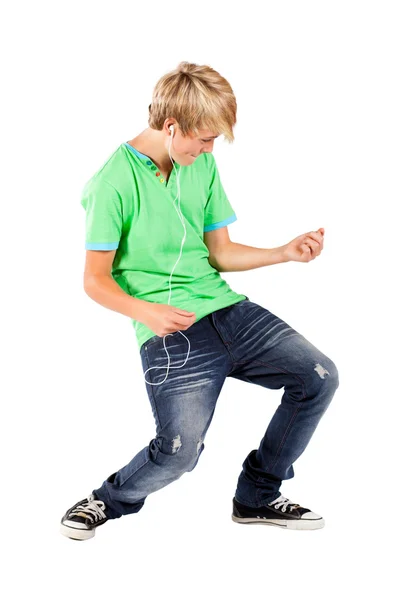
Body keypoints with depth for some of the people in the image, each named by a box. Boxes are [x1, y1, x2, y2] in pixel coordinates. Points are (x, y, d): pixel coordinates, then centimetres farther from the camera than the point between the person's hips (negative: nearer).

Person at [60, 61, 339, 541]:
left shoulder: (202, 166, 12)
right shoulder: (115, 182, -9)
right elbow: (96, 280, -7)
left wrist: (286, 252, 4)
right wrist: (145, 311, -25)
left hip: (225, 308, 7)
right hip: (169, 330, -7)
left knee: (319, 376, -6)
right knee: (180, 450, -23)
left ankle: (256, 498, 13)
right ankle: (111, 501, 12)